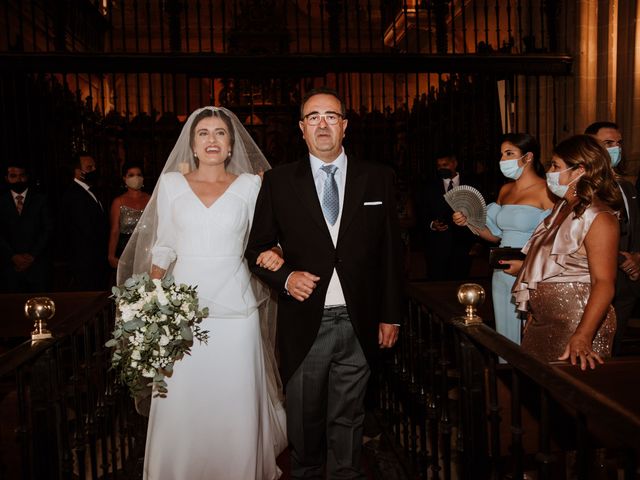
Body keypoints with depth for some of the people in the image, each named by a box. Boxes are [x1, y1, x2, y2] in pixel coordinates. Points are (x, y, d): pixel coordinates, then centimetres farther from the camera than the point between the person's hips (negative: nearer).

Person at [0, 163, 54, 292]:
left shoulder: (40, 199, 6)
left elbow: (48, 228, 0)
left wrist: (33, 255, -9)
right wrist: (13, 256, -10)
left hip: (38, 263, -1)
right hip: (11, 264, 1)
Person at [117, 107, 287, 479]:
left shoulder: (251, 185, 4)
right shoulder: (171, 183, 6)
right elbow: (162, 248, 9)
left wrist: (272, 255, -14)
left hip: (235, 308, 0)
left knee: (234, 403, 5)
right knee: (181, 404, 4)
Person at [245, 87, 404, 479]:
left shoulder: (378, 178, 3)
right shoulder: (279, 182, 1)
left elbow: (391, 253, 4)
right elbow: (257, 249, 4)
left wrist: (391, 316, 3)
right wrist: (285, 277, -15)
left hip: (358, 324, 0)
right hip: (304, 324, 0)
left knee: (348, 419, 14)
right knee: (305, 418, 16)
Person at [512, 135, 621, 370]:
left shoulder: (598, 217, -15)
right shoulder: (562, 207, 12)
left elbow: (604, 282, -25)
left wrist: (582, 337, -34)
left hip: (576, 324, -8)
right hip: (542, 323, 8)